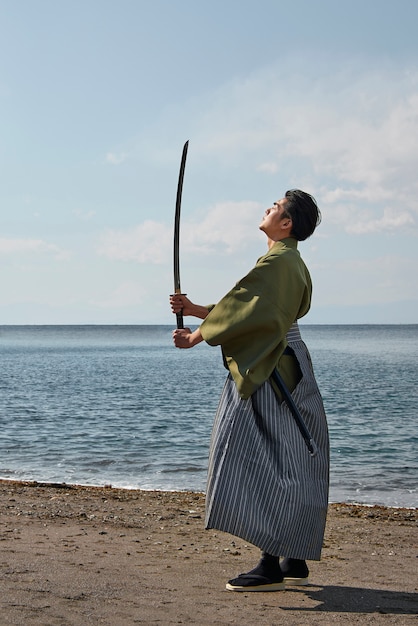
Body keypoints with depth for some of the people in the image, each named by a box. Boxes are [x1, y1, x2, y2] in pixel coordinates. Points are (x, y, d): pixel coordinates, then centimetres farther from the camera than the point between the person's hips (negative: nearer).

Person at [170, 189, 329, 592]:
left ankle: (271, 566, -4)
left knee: (265, 465, -8)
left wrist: (195, 337, -12)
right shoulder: (290, 263, 18)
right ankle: (295, 562, 19)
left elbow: (244, 311, -20)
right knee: (289, 467, 12)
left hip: (270, 376, -10)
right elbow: (250, 311, 19)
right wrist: (193, 308, 16)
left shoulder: (277, 262, -14)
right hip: (288, 368, 10)